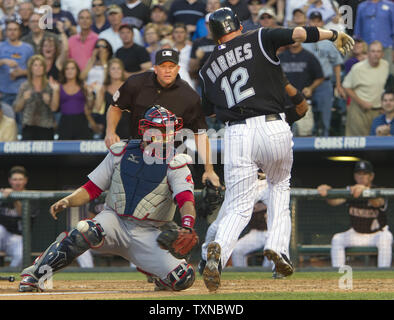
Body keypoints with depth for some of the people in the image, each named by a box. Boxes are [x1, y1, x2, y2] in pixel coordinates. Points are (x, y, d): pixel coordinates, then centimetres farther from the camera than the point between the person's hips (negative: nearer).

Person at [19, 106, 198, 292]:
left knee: (183, 279, -19)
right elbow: (92, 188, 8)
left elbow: (186, 200, -16)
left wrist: (187, 227, -37)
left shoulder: (174, 164, 0)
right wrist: (67, 201, -12)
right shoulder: (122, 153, 7)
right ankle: (34, 274, -21)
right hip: (115, 220, 0)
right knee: (88, 232, -36)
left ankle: (148, 268, 16)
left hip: (148, 235, 0)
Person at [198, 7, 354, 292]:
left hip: (236, 135, 2)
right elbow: (298, 34, -6)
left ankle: (219, 250, -26)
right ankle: (278, 247, 9)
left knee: (239, 207, 4)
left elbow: (208, 111, 25)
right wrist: (333, 34, 7)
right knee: (280, 185, 26)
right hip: (273, 128, -1)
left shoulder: (209, 69, 16)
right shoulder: (258, 40, 6)